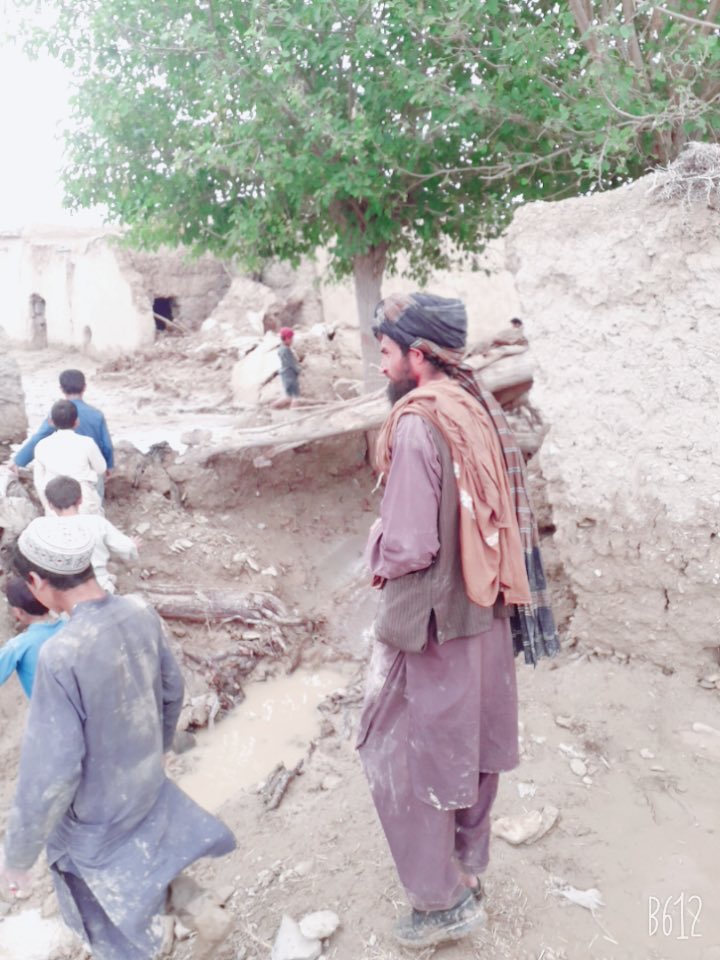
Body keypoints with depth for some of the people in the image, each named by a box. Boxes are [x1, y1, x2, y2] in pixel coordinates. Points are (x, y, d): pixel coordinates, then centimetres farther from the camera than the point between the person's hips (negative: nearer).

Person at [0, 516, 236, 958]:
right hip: (146, 785, 5)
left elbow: (50, 774, -28)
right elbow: (172, 692, 0)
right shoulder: (141, 613, -16)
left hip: (96, 817, -5)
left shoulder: (62, 655, -36)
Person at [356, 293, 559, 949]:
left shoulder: (417, 422, -23)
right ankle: (465, 867, 43)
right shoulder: (479, 408, 2)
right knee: (470, 749, 23)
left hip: (432, 621, -8)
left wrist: (379, 561, -4)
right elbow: (497, 516, 8)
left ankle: (443, 900, 26)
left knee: (406, 760, 11)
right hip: (483, 610, 8)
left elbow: (410, 545, -25)